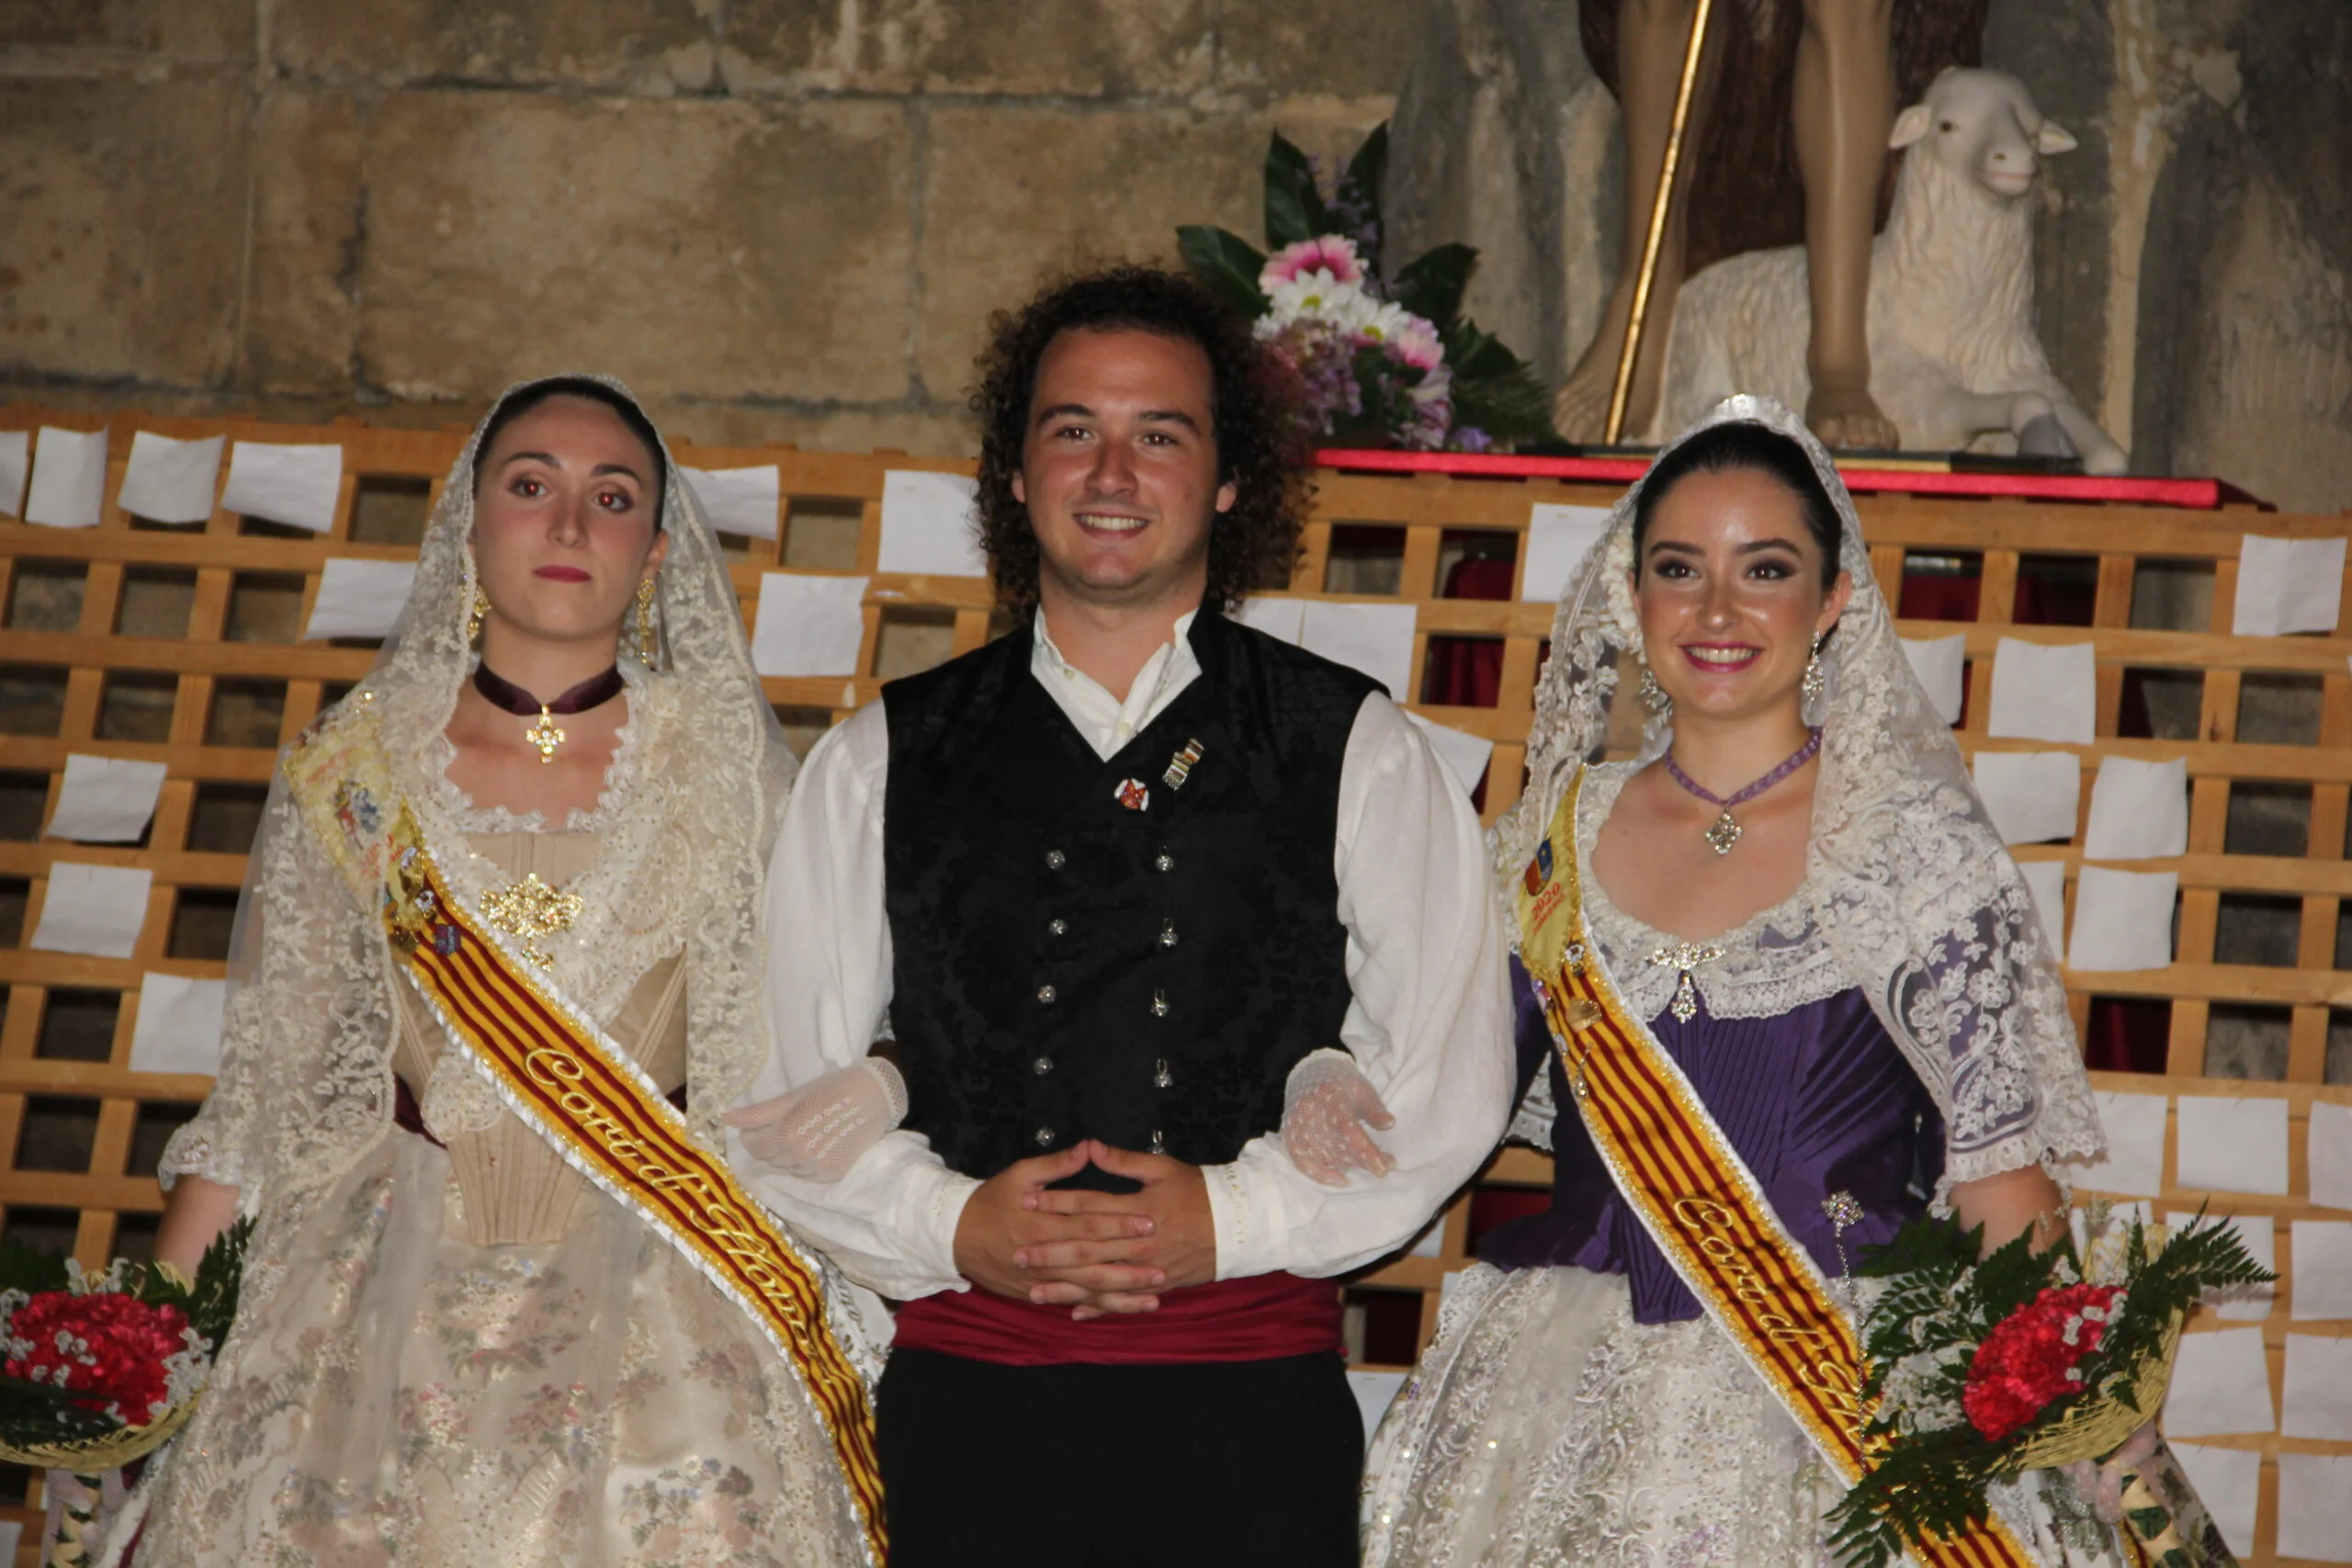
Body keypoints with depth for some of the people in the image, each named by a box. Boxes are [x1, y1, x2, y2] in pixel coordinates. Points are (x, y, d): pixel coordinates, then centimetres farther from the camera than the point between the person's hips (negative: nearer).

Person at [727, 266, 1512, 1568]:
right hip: (970, 1399, 1)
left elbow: (1450, 1071, 3)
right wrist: (949, 1227, -8)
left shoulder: (1358, 754, 8)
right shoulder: (882, 763, 11)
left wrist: (1239, 1216, -10)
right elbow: (778, 1084, 8)